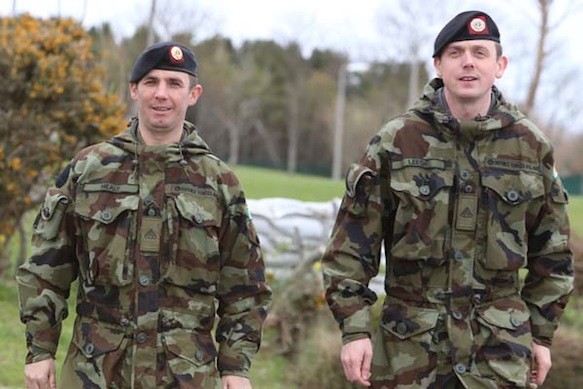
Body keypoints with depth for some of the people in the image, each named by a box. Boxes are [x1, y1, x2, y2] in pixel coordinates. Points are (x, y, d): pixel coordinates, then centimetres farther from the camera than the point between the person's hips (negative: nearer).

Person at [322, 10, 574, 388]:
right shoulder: (396, 141, -3)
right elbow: (354, 240, -2)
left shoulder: (531, 145, 3)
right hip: (410, 341, -1)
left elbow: (552, 250, 11)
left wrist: (542, 334, 10)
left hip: (501, 344, 1)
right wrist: (354, 329, -7)